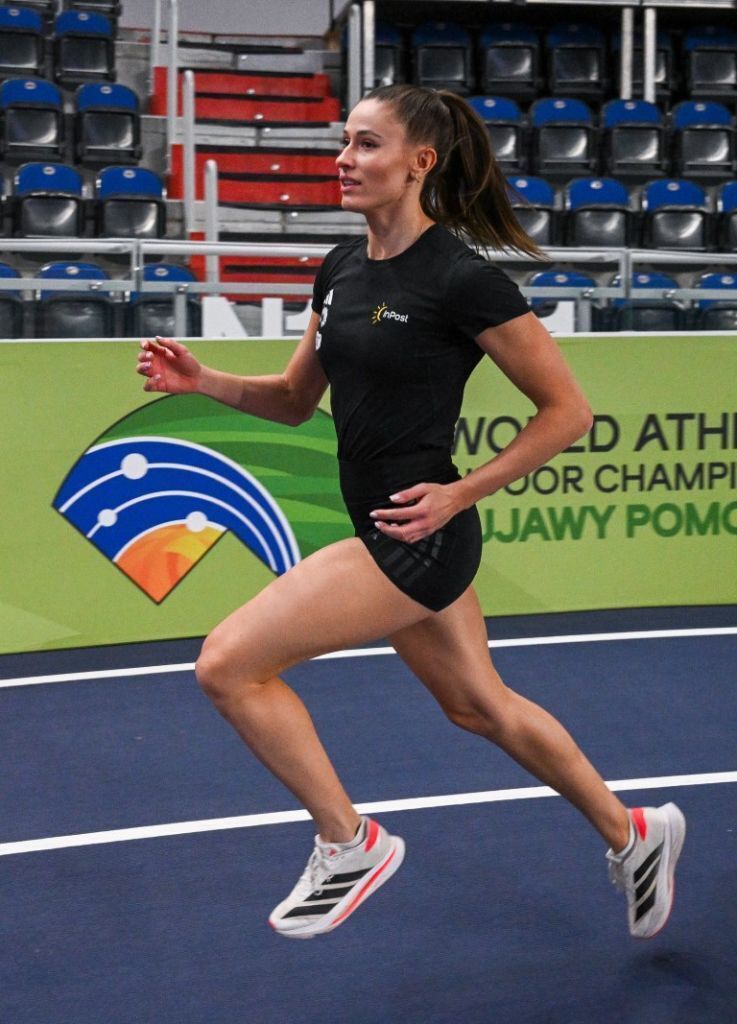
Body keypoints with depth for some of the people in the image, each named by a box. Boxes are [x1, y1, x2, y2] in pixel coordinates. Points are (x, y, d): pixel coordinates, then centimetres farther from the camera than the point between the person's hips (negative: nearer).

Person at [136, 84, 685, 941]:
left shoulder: (462, 279, -18)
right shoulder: (341, 268, 6)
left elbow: (568, 409, -12)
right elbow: (295, 399, 15)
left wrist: (458, 493, -16)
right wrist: (200, 381, -2)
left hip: (419, 537, -9)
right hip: (387, 536, 9)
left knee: (228, 663, -12)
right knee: (481, 707, 21)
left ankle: (349, 845, 6)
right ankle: (632, 833, 40)